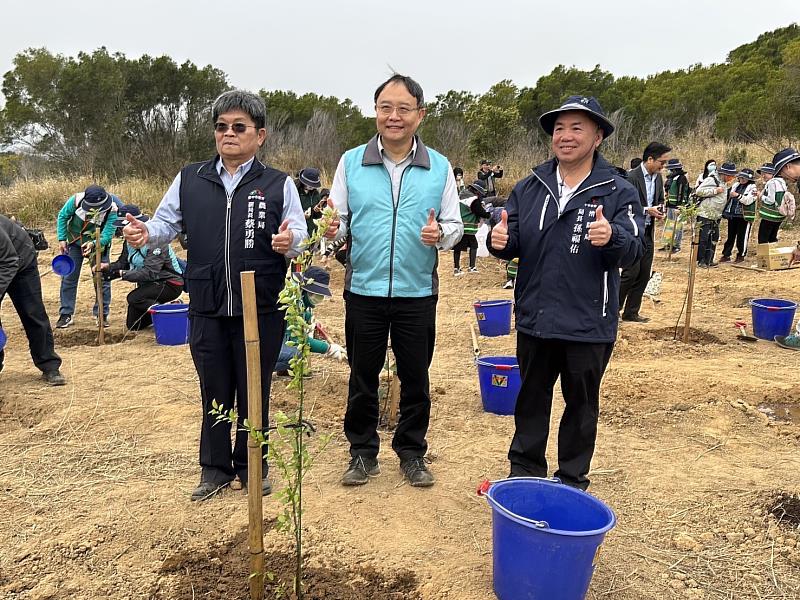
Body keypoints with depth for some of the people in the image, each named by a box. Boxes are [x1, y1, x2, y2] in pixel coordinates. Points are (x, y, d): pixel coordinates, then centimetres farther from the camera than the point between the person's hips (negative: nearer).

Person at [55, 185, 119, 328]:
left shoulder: (112, 209, -28)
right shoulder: (76, 200, -24)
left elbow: (108, 234, -31)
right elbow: (62, 216, -7)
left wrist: (93, 244, -50)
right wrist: (62, 239, -12)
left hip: (98, 245, -1)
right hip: (75, 243, 1)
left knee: (103, 279, -3)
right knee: (69, 278, 1)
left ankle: (102, 314, 11)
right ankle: (66, 315, 11)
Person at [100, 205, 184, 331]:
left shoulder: (155, 241, -25)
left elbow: (149, 272, -31)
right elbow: (122, 262, 6)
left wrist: (121, 273, -32)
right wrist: (108, 266, -14)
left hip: (170, 284, -9)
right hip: (150, 284, 9)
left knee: (134, 298, -29)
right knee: (132, 325, 8)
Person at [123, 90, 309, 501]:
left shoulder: (279, 184, 0)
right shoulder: (189, 179, 7)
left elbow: (300, 234, -2)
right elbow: (167, 223, 11)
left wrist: (290, 242, -24)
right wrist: (145, 233, -11)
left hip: (261, 309, -2)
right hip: (207, 309, 2)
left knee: (254, 392, 11)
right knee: (214, 391, 13)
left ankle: (251, 466, 29)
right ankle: (215, 468, 30)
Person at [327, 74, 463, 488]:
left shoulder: (439, 167, 1)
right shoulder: (351, 162, 2)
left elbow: (455, 226, 4)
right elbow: (340, 221, 5)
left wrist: (440, 234, -18)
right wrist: (333, 227, -17)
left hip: (417, 293, 0)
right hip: (363, 291, 1)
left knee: (415, 378, 11)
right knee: (362, 377, 11)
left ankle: (412, 452, 29)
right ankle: (362, 452, 28)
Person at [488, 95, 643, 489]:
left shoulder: (618, 192, -6)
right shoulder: (530, 187, 3)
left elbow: (634, 249, -16)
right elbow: (513, 244, 5)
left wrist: (612, 238, -38)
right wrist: (501, 240, -19)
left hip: (589, 324, -3)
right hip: (534, 320, 3)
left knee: (581, 405, 14)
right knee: (531, 399, 17)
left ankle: (572, 480, 31)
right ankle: (524, 470, 34)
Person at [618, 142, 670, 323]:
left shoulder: (658, 177, 9)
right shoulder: (631, 177, -15)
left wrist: (659, 209, 1)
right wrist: (647, 210, -19)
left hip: (648, 232, 8)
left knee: (644, 274, 8)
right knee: (631, 272, -8)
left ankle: (631, 312, 17)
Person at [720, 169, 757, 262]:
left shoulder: (752, 187, -5)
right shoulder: (736, 185, 13)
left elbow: (748, 201, -18)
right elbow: (729, 198, 22)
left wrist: (738, 195, -26)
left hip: (743, 216, -6)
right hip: (732, 214, 6)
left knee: (742, 237, 2)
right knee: (730, 235, 9)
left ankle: (741, 255, 12)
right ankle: (726, 255, 14)